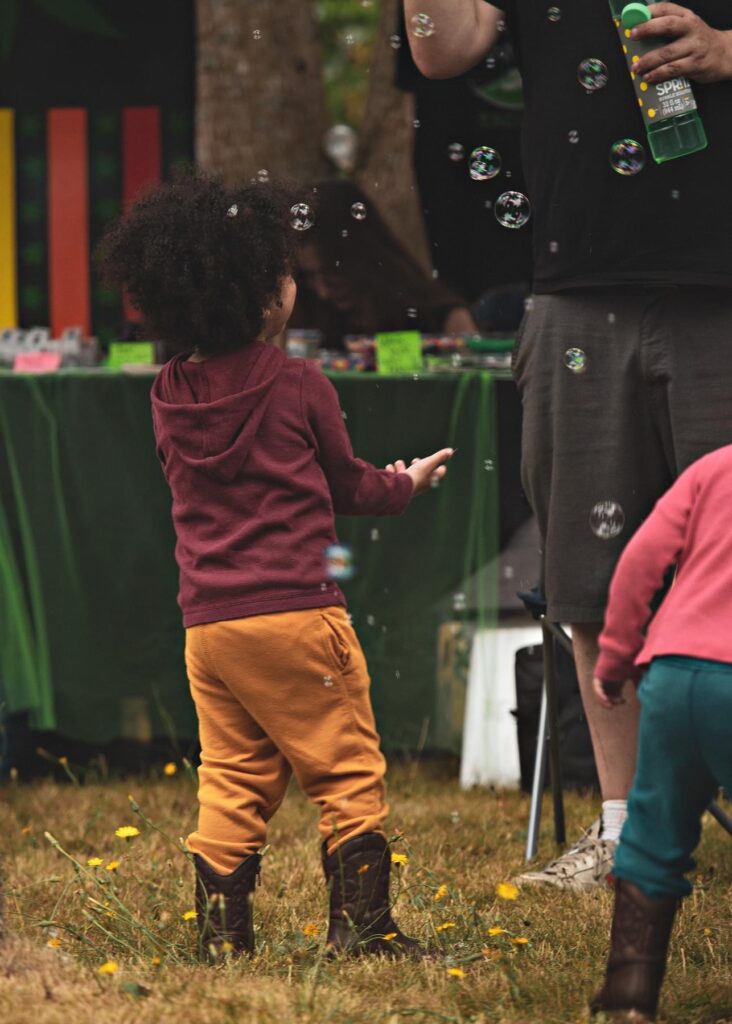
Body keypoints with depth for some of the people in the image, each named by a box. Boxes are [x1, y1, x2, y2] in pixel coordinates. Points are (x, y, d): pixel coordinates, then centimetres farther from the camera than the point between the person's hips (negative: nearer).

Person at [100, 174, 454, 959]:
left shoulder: (169, 398, 7)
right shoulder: (298, 386, -8)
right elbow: (345, 485, 6)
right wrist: (405, 484, 28)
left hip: (206, 623, 5)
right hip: (293, 613, -5)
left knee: (231, 782, 11)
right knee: (347, 774, 4)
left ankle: (222, 936, 8)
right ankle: (361, 924, 3)